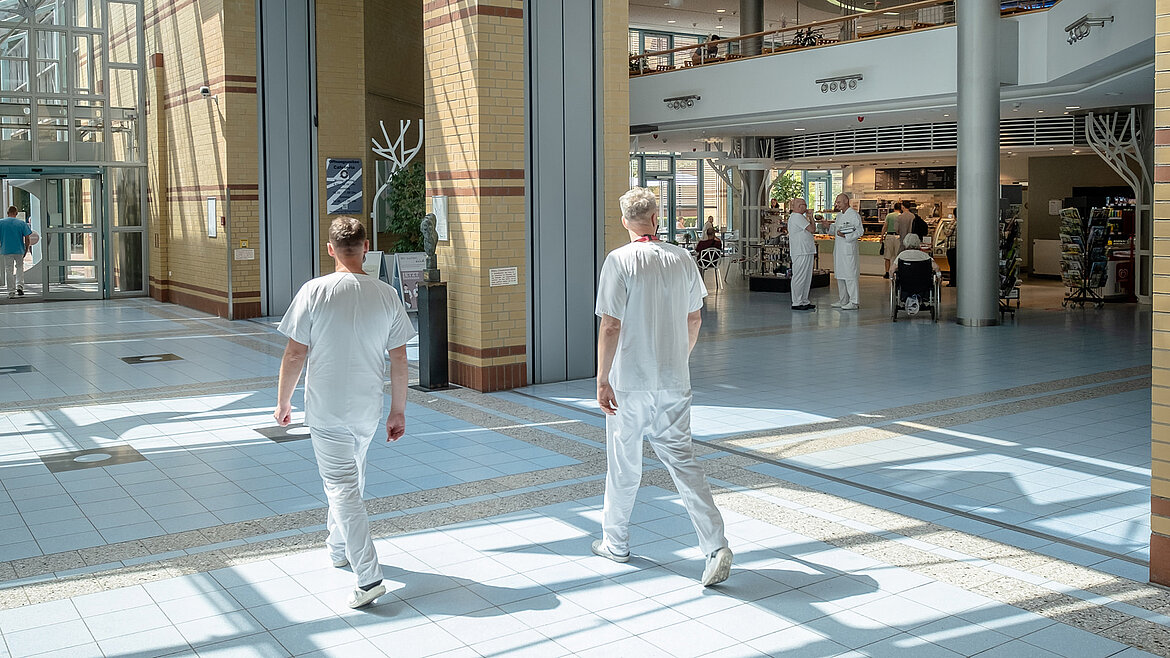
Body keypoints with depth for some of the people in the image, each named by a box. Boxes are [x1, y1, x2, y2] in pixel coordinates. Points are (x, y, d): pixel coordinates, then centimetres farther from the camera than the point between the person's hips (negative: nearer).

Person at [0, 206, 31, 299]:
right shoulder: (22, 223, -1)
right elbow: (27, 238, -4)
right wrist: (26, 249, 6)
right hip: (19, 250, 0)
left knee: (8, 271, 6)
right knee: (20, 268, 18)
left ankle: (11, 292, 6)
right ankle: (20, 286, 2)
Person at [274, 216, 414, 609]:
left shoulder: (314, 292, -13)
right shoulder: (386, 295, -4)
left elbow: (294, 355, -10)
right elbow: (399, 360, -1)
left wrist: (283, 402, 4)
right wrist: (399, 411, 9)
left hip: (326, 410, -4)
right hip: (368, 409, 4)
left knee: (342, 488, -1)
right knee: (351, 481, 24)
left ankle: (368, 577, -7)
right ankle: (338, 549, 41)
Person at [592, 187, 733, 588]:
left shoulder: (619, 262, -11)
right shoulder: (682, 259, 3)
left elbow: (610, 327, -15)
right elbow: (694, 319, 12)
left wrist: (602, 380, -10)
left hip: (630, 381, -4)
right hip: (674, 380, 4)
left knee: (623, 464, 11)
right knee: (681, 460, 6)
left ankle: (615, 542, 26)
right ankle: (716, 545, -4)